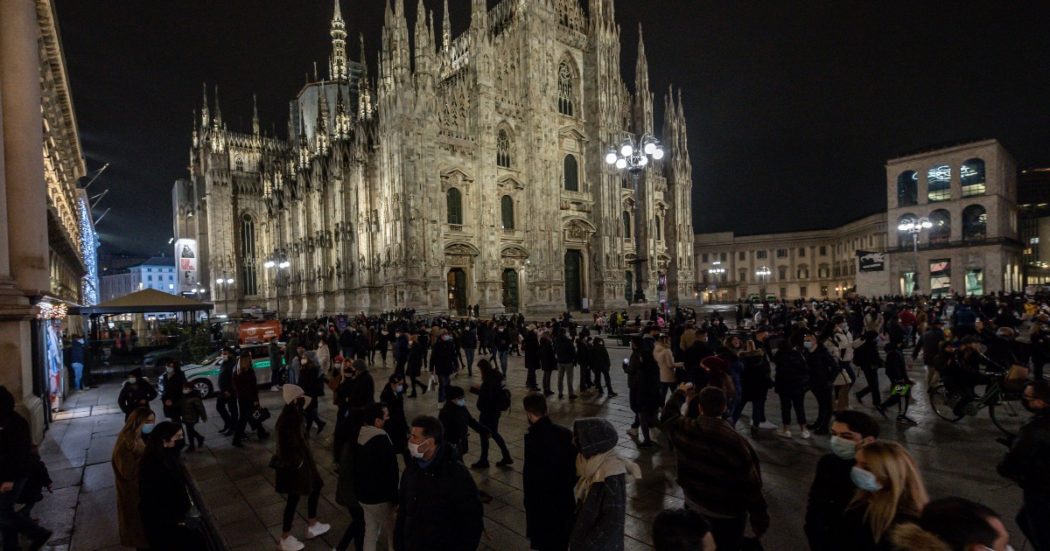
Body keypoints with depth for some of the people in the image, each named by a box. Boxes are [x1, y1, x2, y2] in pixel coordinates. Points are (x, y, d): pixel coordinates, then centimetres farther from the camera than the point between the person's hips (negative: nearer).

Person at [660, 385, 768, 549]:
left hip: (694, 505, 4)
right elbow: (751, 486, -21)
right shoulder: (736, 442, -30)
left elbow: (668, 415, 10)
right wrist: (760, 520, -9)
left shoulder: (684, 429, -16)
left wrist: (681, 393, 24)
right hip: (727, 514, -4)